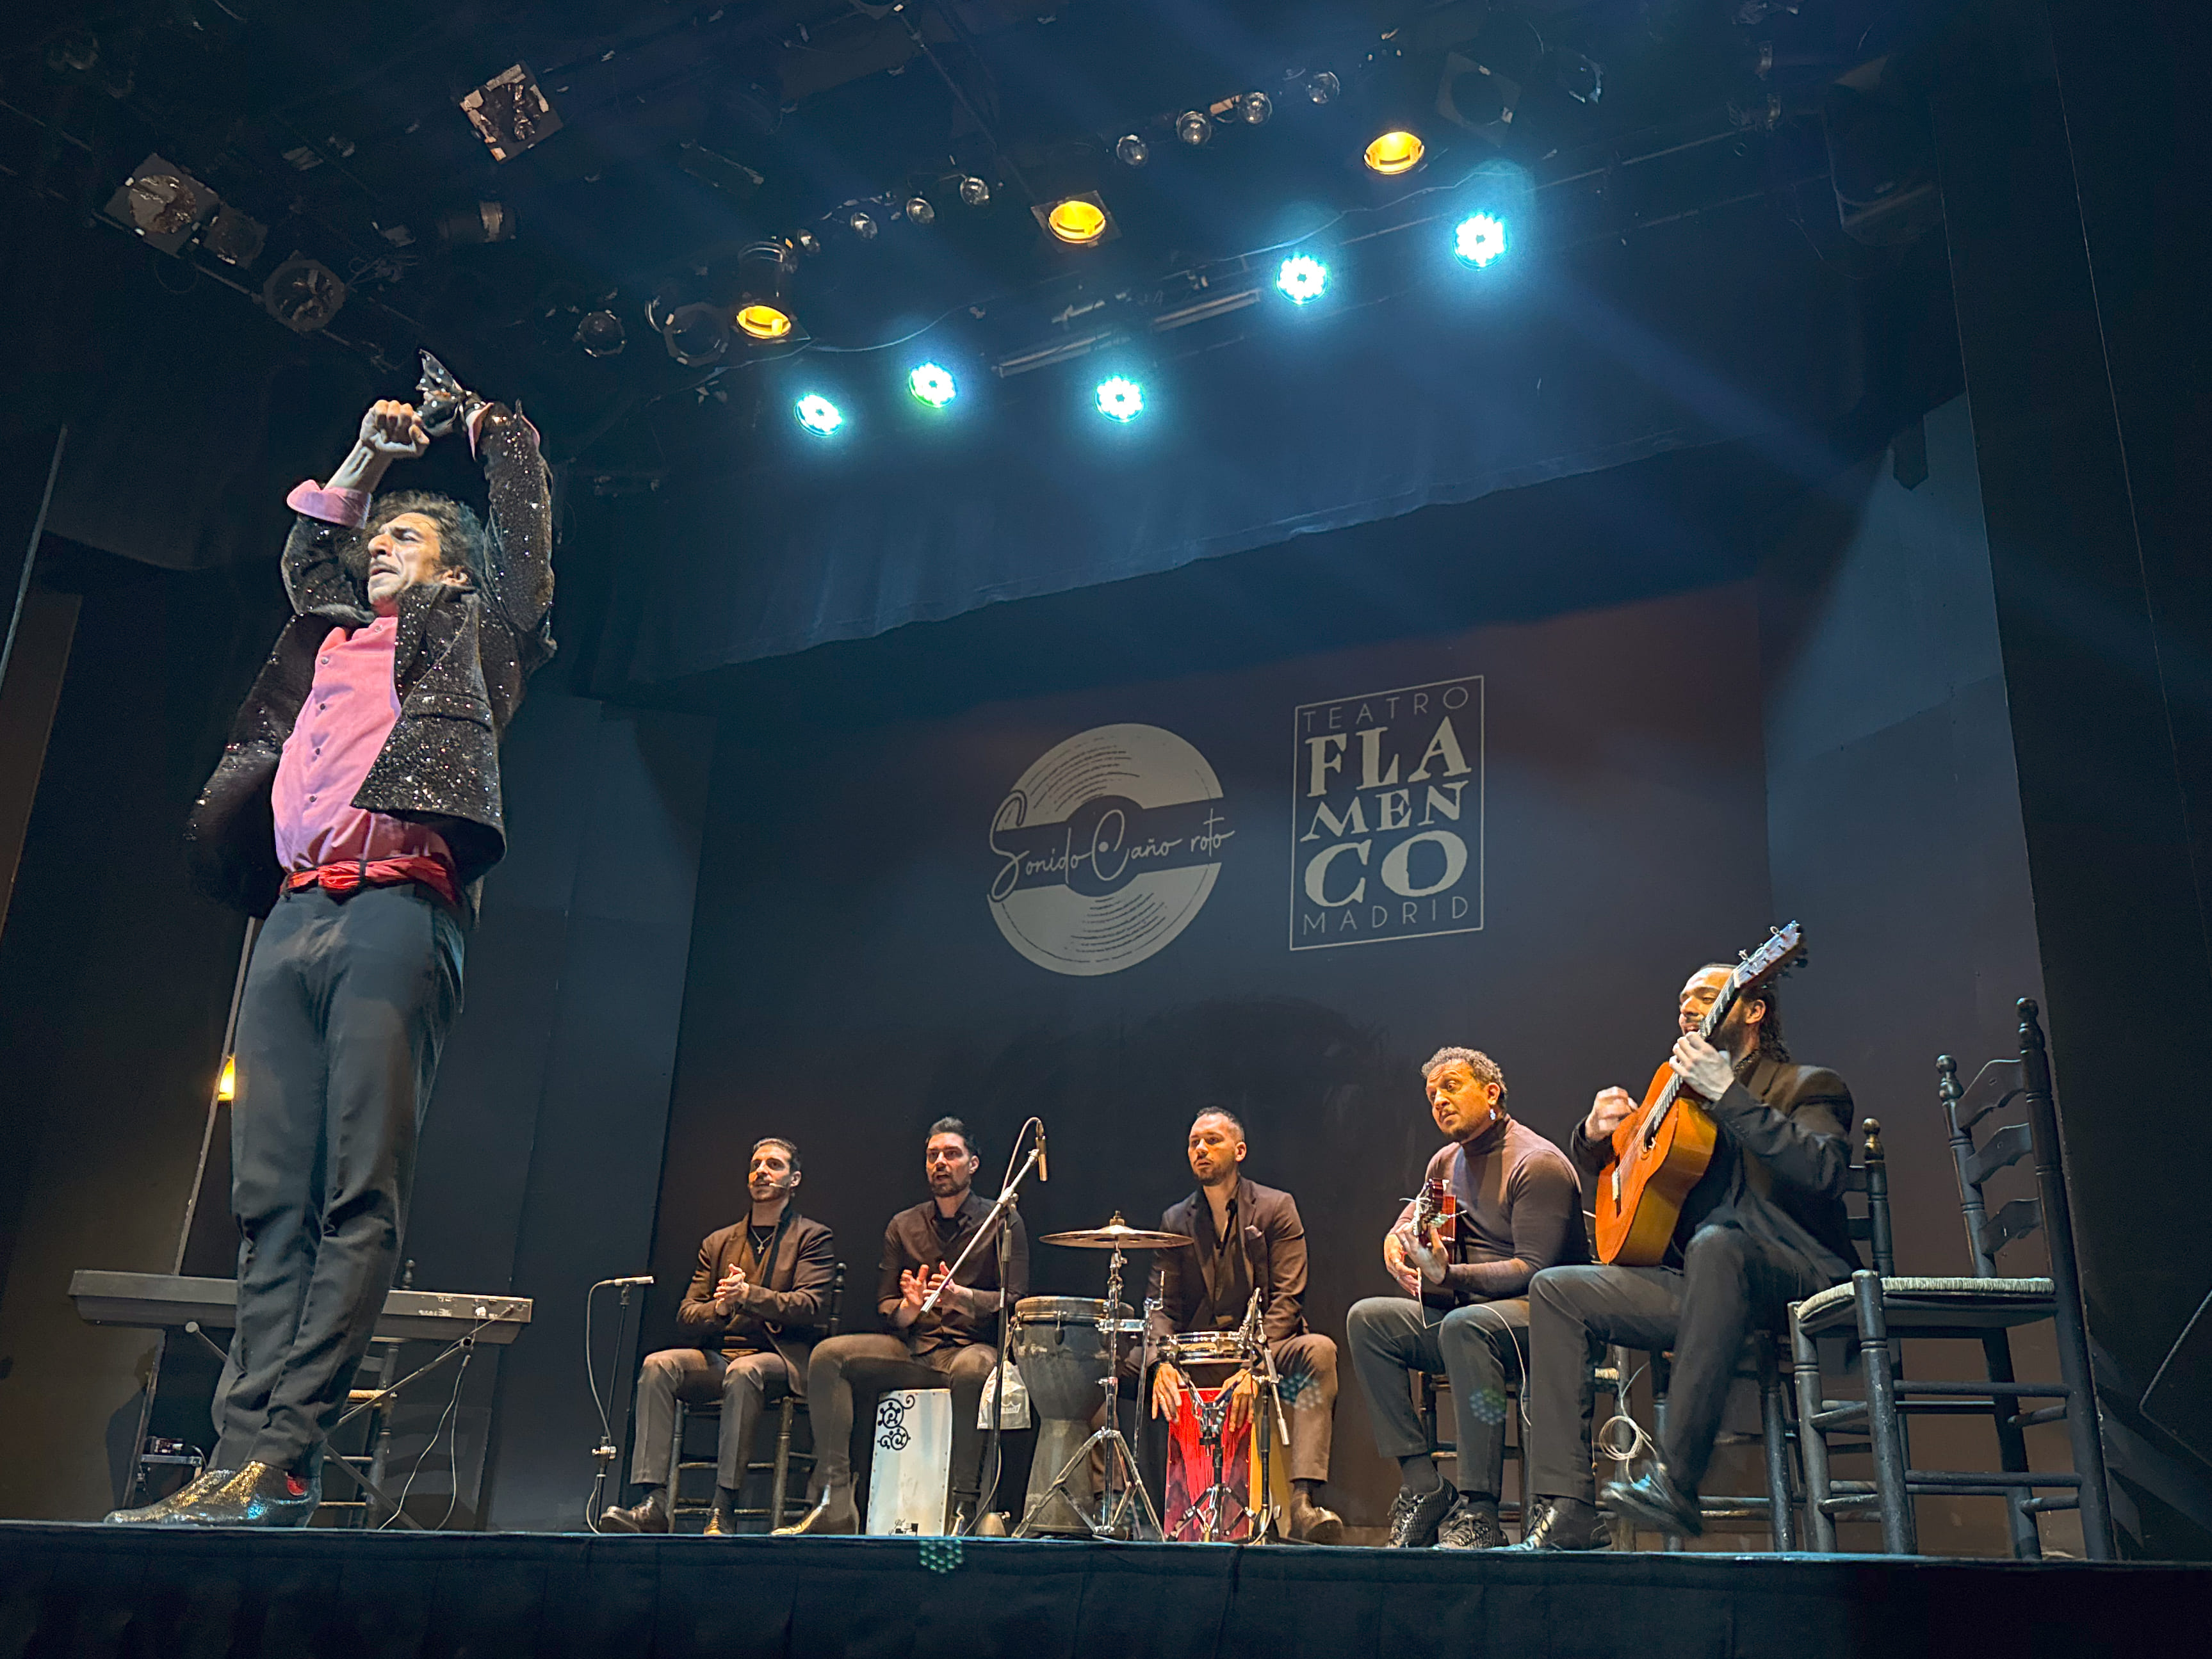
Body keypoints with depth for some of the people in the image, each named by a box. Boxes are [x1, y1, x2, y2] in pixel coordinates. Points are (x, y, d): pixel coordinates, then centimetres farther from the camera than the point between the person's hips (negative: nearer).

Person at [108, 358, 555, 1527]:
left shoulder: (475, 633, 18)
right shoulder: (333, 637, 31)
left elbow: (526, 518, 18)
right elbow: (306, 552, 48)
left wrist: (474, 411, 33)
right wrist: (369, 455, 45)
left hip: (397, 911, -6)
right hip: (296, 916, 6)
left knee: (360, 1195, -12)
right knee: (272, 1200, -2)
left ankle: (278, 1458, -15)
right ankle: (242, 1455, -5)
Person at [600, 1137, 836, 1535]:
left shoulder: (814, 1238, 8)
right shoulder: (717, 1243, 21)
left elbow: (810, 1307, -7)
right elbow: (686, 1314, 14)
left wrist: (748, 1295, -19)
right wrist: (719, 1308, -10)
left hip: (780, 1358, -4)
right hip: (718, 1357, 4)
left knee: (743, 1372, -37)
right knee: (658, 1365, -24)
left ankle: (724, 1511, -36)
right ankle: (654, 1502, -30)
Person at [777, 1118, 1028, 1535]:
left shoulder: (1002, 1222, 4)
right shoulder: (903, 1226, 14)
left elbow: (1015, 1301, -5)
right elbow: (885, 1307, 12)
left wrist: (961, 1297, -23)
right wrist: (909, 1306, -12)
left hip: (973, 1346, -4)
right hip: (912, 1349, 4)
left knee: (971, 1369, -41)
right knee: (828, 1355, -20)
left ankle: (964, 1506, -34)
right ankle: (835, 1503, -22)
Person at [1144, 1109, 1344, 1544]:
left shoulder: (1276, 1208, 1)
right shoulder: (1176, 1221, 11)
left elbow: (1286, 1299, -8)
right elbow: (1163, 1305, 3)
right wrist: (1163, 1361, -20)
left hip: (1267, 1348, -2)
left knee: (1318, 1351, -34)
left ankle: (1302, 1502, -41)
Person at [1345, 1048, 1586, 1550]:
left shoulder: (1538, 1163, -12)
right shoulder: (1447, 1161, 14)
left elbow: (1535, 1268, -19)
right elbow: (1407, 1224, 25)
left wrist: (1451, 1276, -29)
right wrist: (1397, 1245, -1)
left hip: (1540, 1319, -8)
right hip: (1466, 1307, 8)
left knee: (1465, 1326, -39)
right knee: (1367, 1319, -13)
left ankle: (1478, 1512, -32)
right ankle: (1421, 1486, -16)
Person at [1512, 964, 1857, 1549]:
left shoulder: (1807, 1086, 6)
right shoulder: (1679, 1096, 23)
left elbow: (1824, 1171, -17)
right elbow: (1600, 1169, 31)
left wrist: (1726, 1094, -21)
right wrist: (1597, 1133, 7)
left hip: (1791, 1282, -7)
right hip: (1693, 1284, 7)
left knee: (1715, 1244, -39)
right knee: (1556, 1290, -9)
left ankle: (1675, 1480, -38)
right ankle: (1567, 1512, -17)